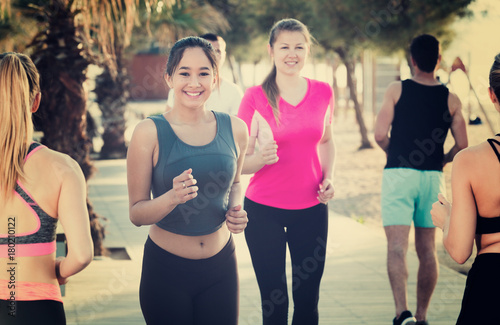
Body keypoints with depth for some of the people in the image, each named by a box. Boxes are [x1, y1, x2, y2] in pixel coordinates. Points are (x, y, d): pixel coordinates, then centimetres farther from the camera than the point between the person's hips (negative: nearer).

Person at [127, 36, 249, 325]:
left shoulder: (234, 129, -1)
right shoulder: (150, 133, -12)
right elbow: (136, 213, -11)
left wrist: (236, 210, -2)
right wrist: (172, 197, -30)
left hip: (221, 267, 3)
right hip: (166, 269, -3)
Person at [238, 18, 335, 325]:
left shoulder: (323, 92, 3)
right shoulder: (255, 97, -6)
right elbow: (240, 162, -6)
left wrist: (329, 177, 2)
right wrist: (261, 157, -28)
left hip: (311, 208, 3)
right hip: (264, 210, -2)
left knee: (308, 299, 5)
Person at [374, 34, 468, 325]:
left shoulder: (397, 90, -2)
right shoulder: (451, 99, 4)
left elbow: (380, 135, -8)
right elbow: (462, 147, 1)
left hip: (399, 174, -3)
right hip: (432, 177, 3)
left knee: (397, 247, -8)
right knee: (427, 249, 12)